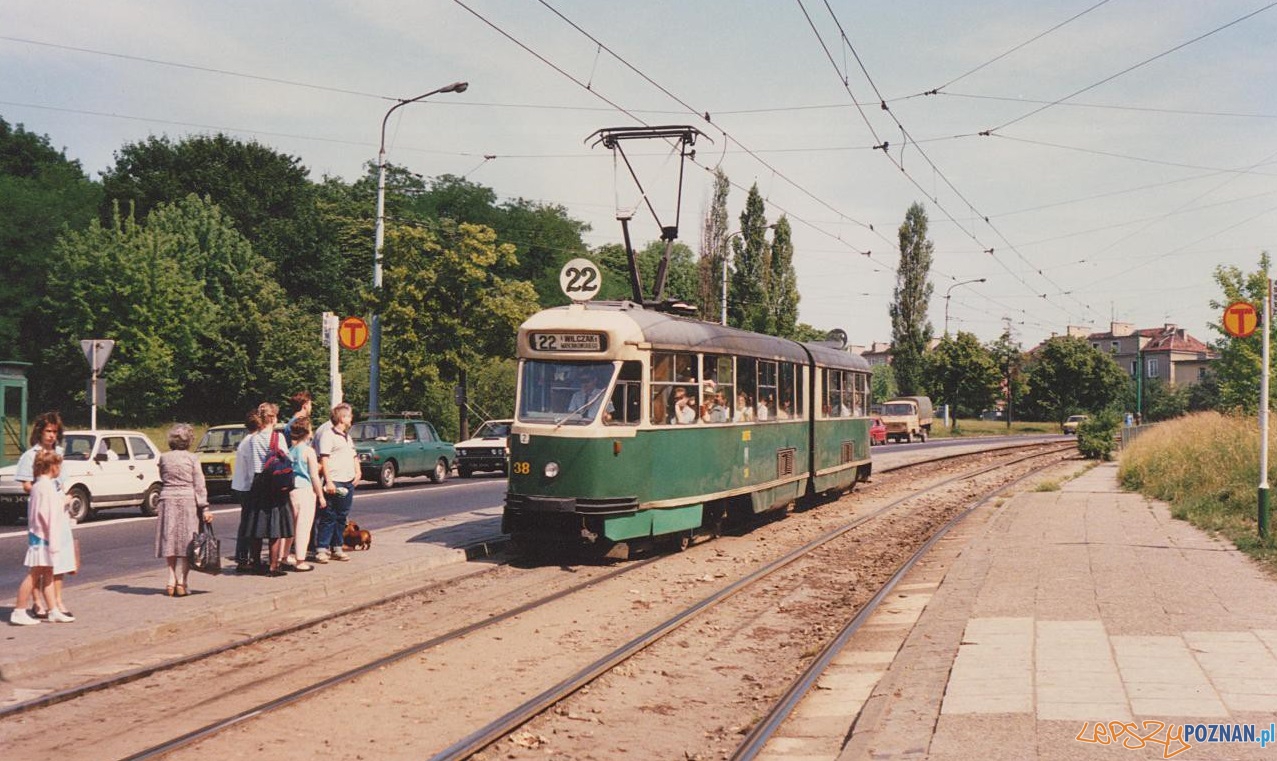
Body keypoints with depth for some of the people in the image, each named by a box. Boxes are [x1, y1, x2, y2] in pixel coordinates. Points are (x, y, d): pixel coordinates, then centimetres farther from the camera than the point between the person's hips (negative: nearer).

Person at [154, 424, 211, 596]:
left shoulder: (164, 458, 4)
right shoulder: (192, 458, -3)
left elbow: (163, 480, 7)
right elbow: (199, 485, -5)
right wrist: (204, 508, -4)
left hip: (168, 500, 2)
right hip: (188, 500, -2)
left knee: (170, 541, 10)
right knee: (186, 542, 3)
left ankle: (171, 581, 4)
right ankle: (181, 582, 0)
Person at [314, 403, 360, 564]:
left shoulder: (347, 436, 21)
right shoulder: (328, 435, -6)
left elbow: (354, 456, 29)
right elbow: (324, 459, -13)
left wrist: (357, 472, 11)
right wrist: (328, 481, -19)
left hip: (349, 483, 8)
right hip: (335, 483, -8)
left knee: (342, 517, 10)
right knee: (328, 517, -7)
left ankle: (336, 548, 15)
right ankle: (321, 549, -4)